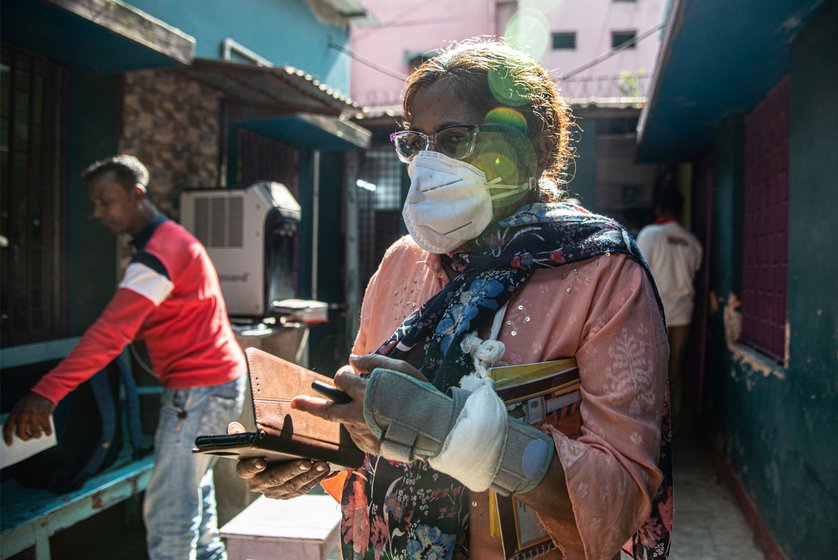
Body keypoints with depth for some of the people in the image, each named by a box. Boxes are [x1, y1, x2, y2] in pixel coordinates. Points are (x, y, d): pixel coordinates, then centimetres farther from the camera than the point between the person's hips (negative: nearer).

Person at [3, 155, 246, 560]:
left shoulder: (160, 250, -19)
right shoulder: (167, 241, 15)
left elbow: (112, 331, -30)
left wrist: (46, 392, -35)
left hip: (200, 389, -11)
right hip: (212, 380, 11)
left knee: (167, 511, -7)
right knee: (190, 491, 23)